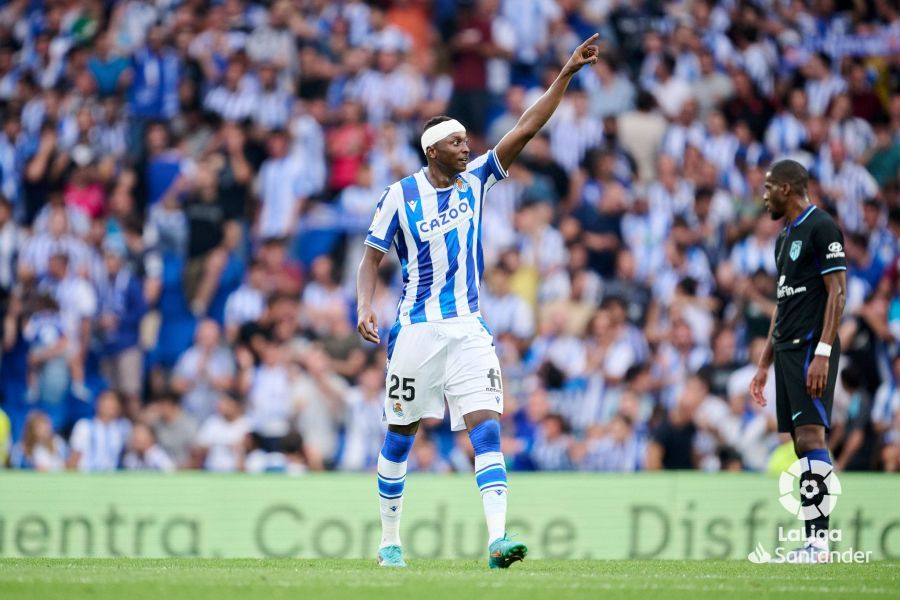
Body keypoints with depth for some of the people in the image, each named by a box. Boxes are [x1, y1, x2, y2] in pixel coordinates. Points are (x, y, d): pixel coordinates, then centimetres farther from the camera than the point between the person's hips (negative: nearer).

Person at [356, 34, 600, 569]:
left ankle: (498, 537, -22)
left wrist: (567, 74, -8)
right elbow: (373, 257, 3)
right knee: (401, 435, 7)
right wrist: (365, 306, -14)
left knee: (486, 428, -13)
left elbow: (527, 128, -1)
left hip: (468, 329, 2)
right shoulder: (401, 196, -3)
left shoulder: (476, 180, 4)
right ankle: (390, 540, 21)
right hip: (417, 330, -2)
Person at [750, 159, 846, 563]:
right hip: (787, 349, 9)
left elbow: (837, 293, -14)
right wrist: (765, 364, 22)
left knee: (811, 436, -16)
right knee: (801, 445, 5)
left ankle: (819, 537, -20)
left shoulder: (822, 228, -8)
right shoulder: (785, 237, 20)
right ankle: (811, 543, 3)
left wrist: (821, 353, -21)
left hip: (812, 348, -9)